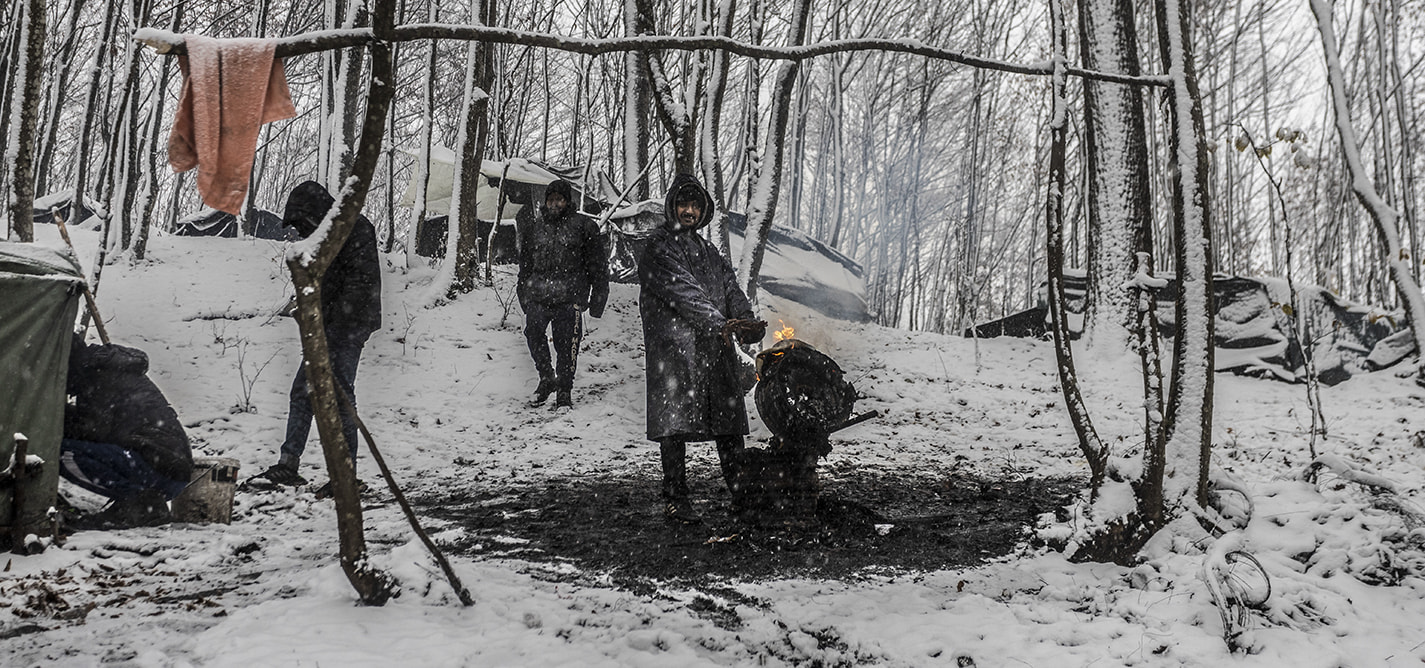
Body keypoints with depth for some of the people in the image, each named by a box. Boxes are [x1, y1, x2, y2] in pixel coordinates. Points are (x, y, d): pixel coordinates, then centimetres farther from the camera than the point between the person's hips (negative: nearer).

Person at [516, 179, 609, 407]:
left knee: (566, 342, -4)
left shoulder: (582, 225, 7)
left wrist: (597, 297, 3)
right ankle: (547, 378, -1)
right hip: (538, 294, 3)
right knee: (533, 332, -18)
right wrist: (523, 294, 21)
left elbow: (597, 264, 8)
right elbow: (525, 263, 24)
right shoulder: (534, 226, 17)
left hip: (570, 294, -3)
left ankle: (564, 390, 8)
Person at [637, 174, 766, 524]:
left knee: (730, 420, 8)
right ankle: (675, 499, -2)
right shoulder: (659, 247, 0)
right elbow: (681, 292, -13)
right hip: (674, 348, -7)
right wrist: (720, 324, -22)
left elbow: (731, 288, 11)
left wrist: (746, 322, -10)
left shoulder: (708, 252, 23)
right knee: (676, 423, -8)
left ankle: (741, 494, 15)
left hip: (716, 350, 7)